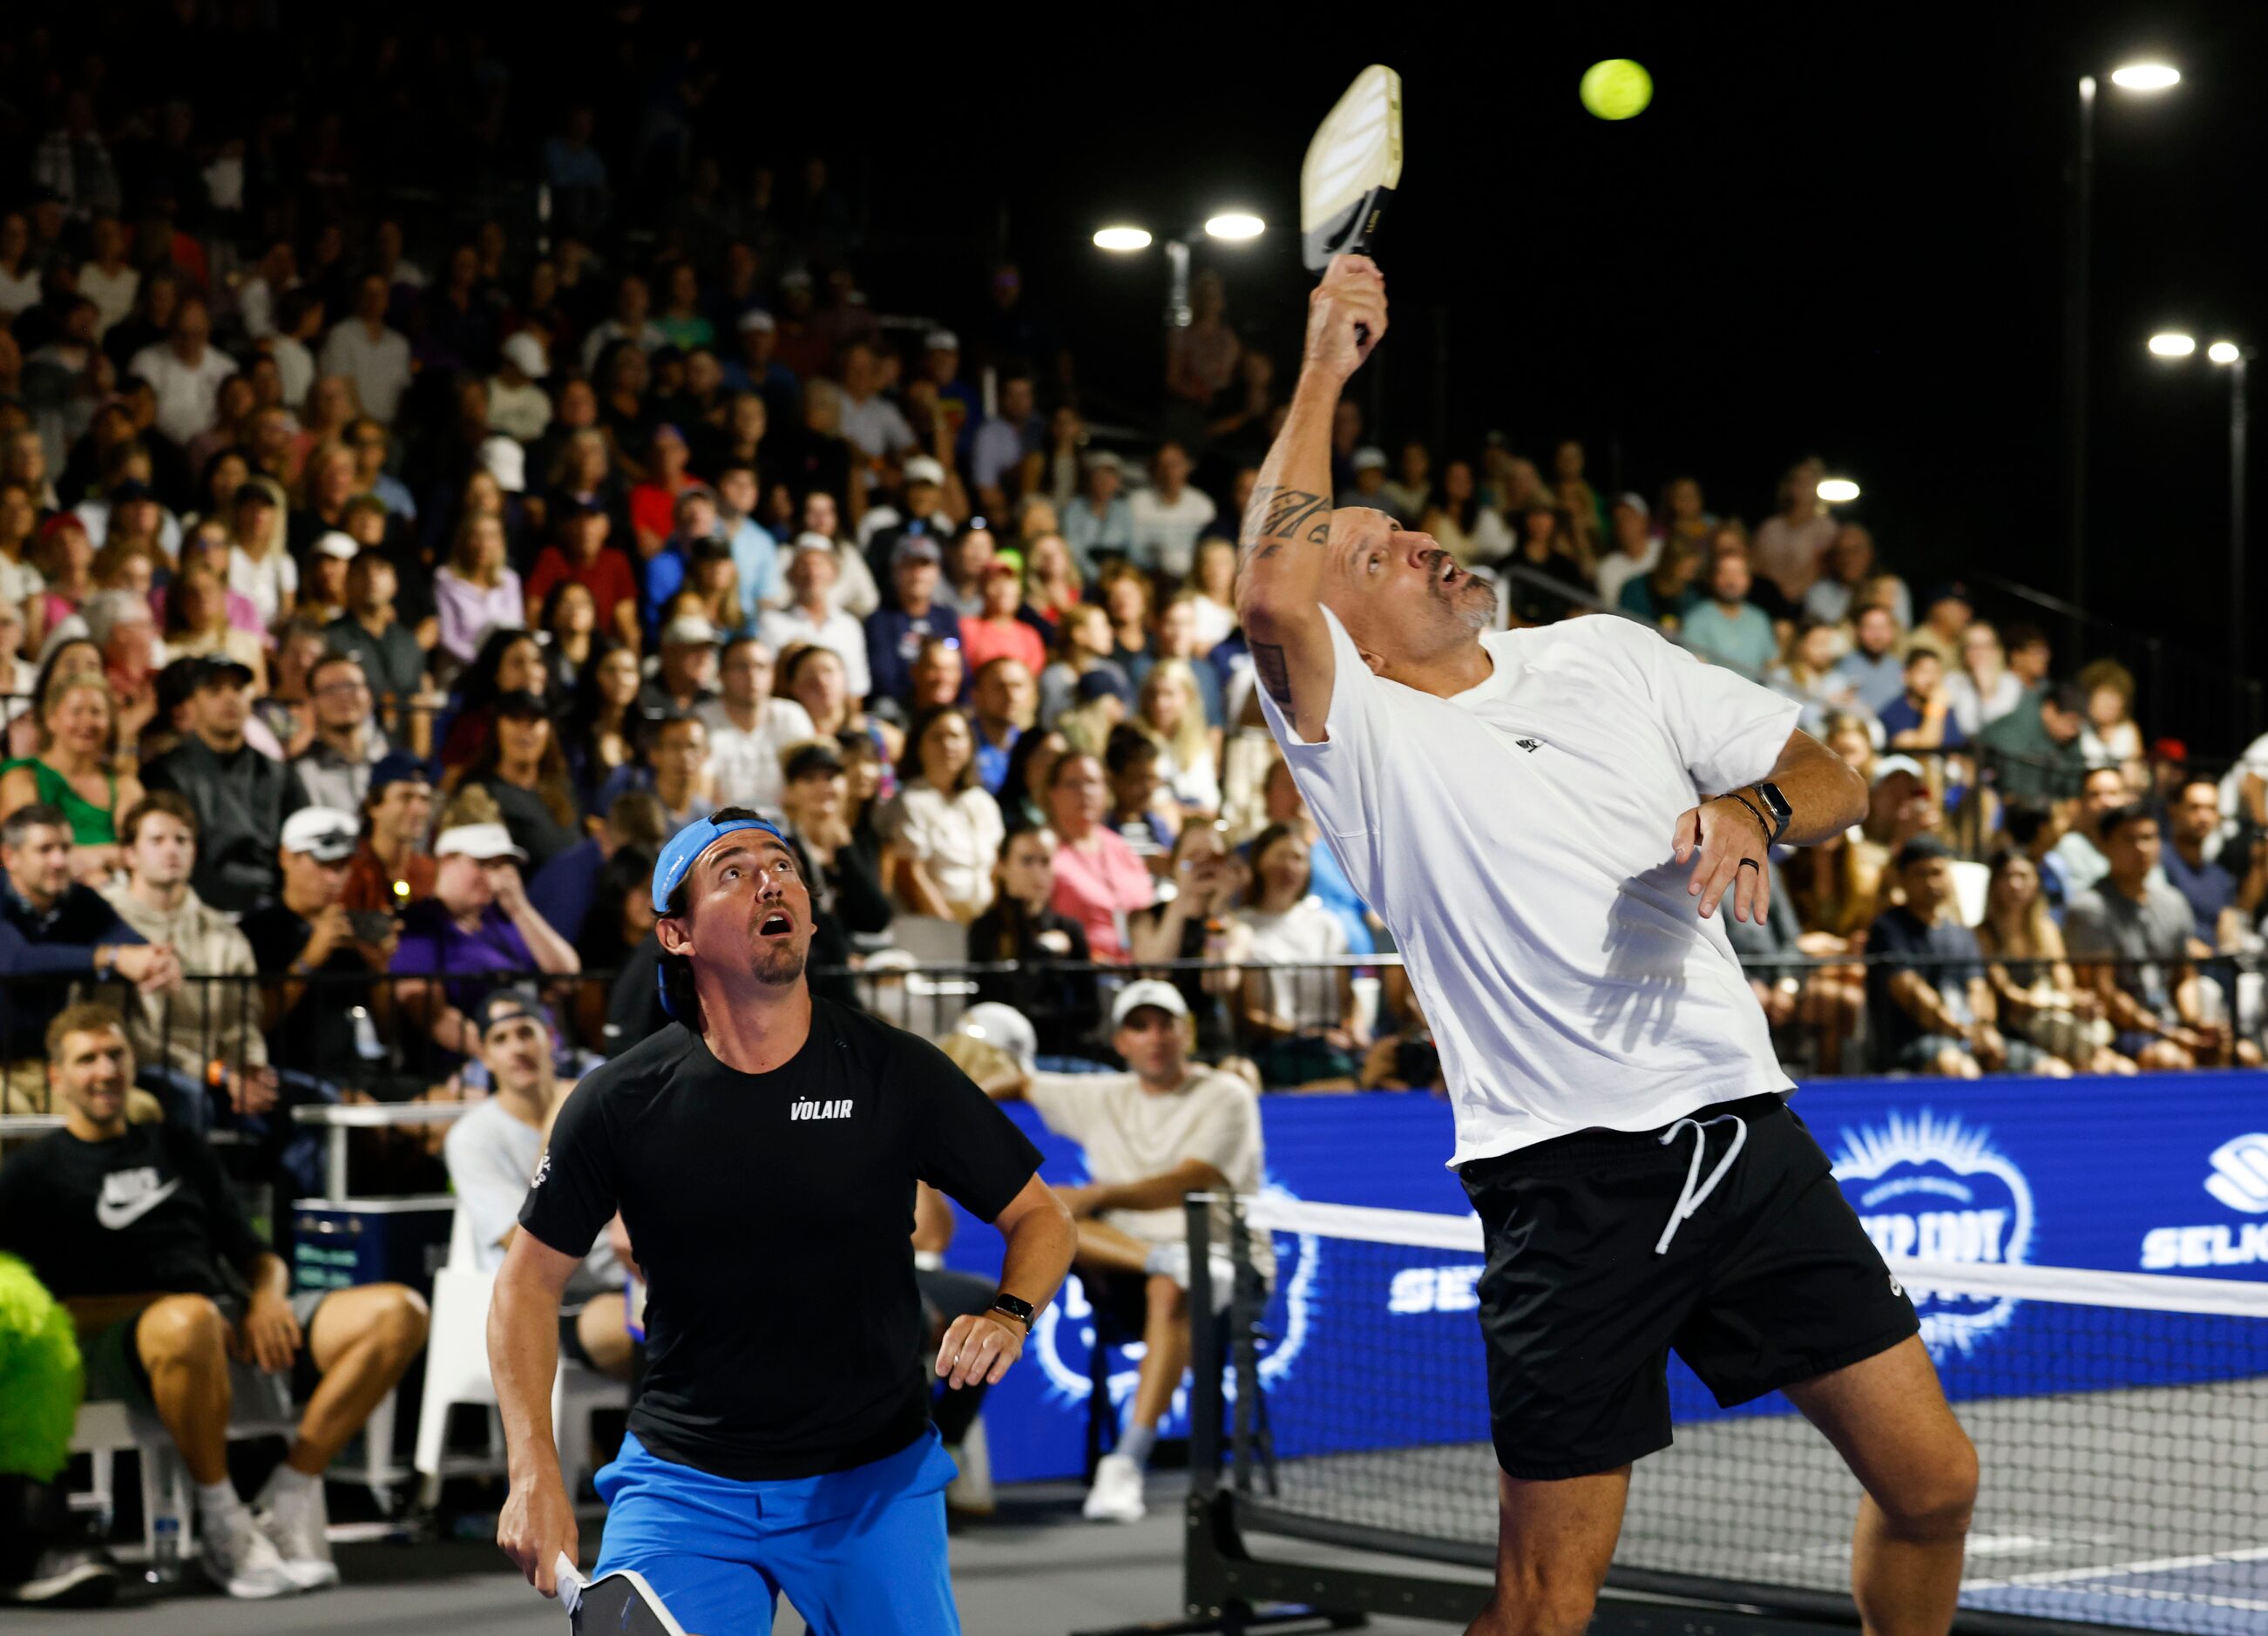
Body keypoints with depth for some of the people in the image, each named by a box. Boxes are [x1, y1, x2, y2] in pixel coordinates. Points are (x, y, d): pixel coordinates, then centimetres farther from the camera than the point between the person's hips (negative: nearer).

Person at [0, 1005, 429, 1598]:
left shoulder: (176, 1148, 28)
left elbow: (254, 1254, 26)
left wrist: (268, 1295, 0)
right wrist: (171, 1305, -13)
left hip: (238, 1327, 6)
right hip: (117, 1344, -6)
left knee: (398, 1312, -14)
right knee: (189, 1322, -44)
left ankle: (289, 1498, -16)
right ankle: (223, 1523, -26)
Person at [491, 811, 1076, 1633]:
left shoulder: (899, 1073, -7)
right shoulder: (621, 1101, -7)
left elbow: (1039, 1215, 4)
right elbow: (531, 1280, 3)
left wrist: (1008, 1316, -18)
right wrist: (534, 1475, -6)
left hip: (875, 1479, 1)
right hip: (684, 1486, 0)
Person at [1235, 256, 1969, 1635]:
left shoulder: (1606, 653, 13)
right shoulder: (1362, 732, -2)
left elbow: (1832, 781, 13)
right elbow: (1270, 595, -24)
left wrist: (1751, 810, -10)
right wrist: (1325, 371, -14)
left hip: (1747, 1134, 5)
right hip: (1569, 1178, -5)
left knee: (1932, 1483, 6)